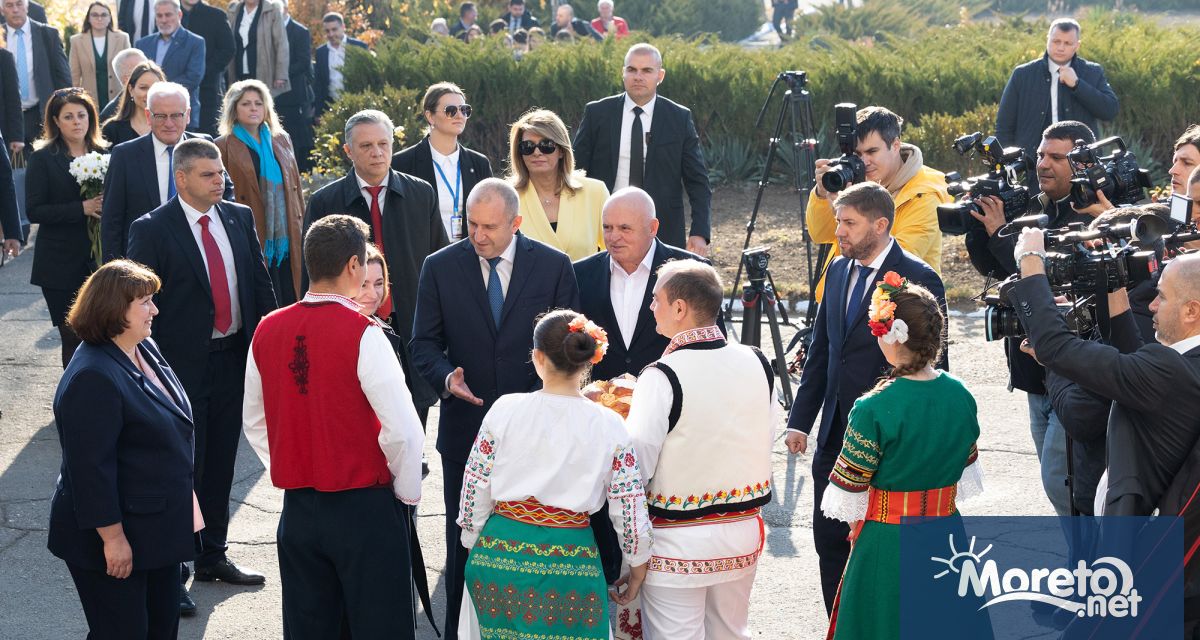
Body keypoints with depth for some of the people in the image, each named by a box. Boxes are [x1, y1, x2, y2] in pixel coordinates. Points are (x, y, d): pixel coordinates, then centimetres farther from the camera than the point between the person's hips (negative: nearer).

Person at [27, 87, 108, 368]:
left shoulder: (104, 154, 8)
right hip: (61, 265, -2)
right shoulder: (43, 158, -2)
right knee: (73, 337, 2)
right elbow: (34, 211, -9)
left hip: (101, 260, 2)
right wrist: (81, 209, -18)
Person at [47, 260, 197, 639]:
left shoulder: (145, 349, 5)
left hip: (159, 528, 9)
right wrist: (112, 537, -22)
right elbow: (91, 467, -25)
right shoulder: (92, 379, -25)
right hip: (119, 537, -9)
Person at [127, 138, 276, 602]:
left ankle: (213, 555, 27)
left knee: (221, 461, 14)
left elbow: (260, 283, 11)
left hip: (235, 355, 5)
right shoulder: (152, 230, -9)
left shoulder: (239, 218, 7)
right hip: (184, 362, -5)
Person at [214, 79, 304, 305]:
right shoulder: (223, 147, 1)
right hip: (253, 242, -4)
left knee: (291, 298, 0)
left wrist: (301, 229, 13)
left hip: (288, 241, 4)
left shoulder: (281, 141, 15)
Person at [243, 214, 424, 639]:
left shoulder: (267, 330, 2)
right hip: (363, 507, -5)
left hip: (298, 508, 5)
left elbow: (254, 424, 12)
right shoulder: (362, 335, -16)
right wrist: (407, 493, -3)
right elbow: (403, 430, -18)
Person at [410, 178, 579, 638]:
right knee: (463, 541, 8)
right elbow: (424, 343, 2)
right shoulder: (440, 268, -2)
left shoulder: (554, 267, -3)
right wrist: (446, 376, -19)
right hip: (466, 426, 1)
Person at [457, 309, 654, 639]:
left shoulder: (505, 410, -5)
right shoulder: (610, 426, -5)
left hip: (501, 554, 1)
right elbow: (630, 509, -2)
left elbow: (476, 488, -1)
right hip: (570, 561, -1)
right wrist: (638, 568, 12)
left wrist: (476, 548, 13)